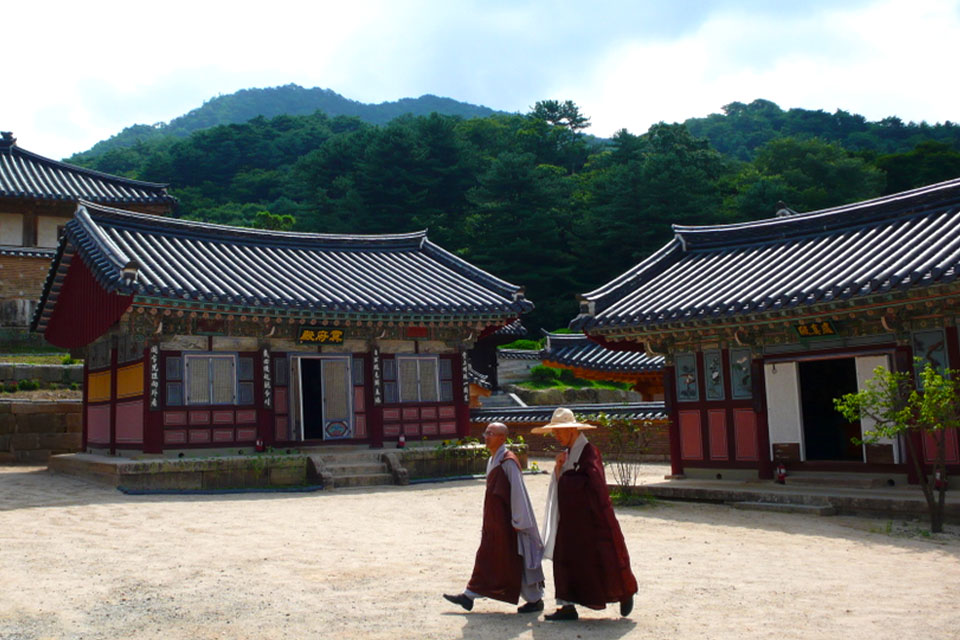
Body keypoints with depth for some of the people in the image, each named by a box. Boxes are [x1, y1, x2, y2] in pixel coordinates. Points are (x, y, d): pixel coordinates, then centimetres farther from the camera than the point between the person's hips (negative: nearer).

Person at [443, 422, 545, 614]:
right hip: (494, 522, 9)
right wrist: (486, 523, 20)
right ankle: (470, 595, 18)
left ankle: (535, 600, 14)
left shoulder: (508, 461, -17)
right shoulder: (492, 461, 11)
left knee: (516, 560, 1)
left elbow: (518, 492, -19)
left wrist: (517, 521, -19)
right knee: (486, 557, 12)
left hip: (507, 522, -9)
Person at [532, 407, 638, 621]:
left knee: (601, 559, 2)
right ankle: (568, 606, 6)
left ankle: (626, 593, 24)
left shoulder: (588, 451, -13)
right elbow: (561, 484, 15)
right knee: (564, 558, 3)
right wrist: (558, 468, -4)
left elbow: (592, 481, -21)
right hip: (570, 518, 8)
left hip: (590, 518, -8)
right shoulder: (567, 452, 13)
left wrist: (564, 474, -12)